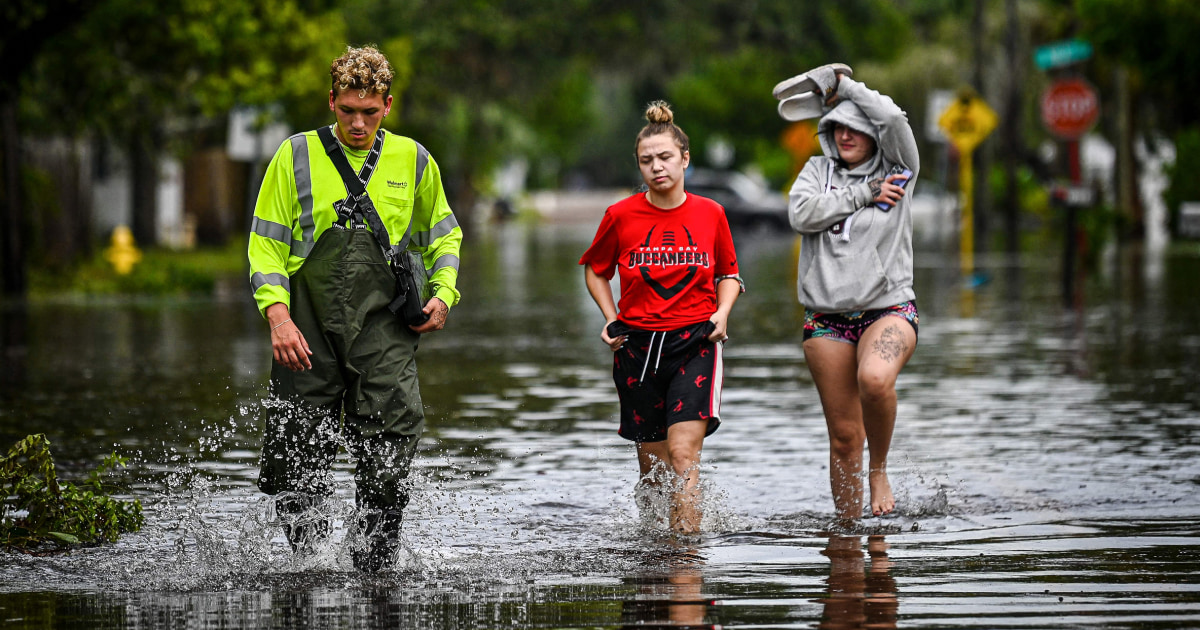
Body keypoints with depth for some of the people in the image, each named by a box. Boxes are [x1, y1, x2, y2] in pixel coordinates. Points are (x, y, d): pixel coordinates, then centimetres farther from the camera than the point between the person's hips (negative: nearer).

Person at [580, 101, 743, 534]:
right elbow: (595, 270, 16)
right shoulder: (620, 215, -1)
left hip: (695, 344, -1)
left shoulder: (710, 213, 1)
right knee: (652, 463, 7)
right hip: (638, 347, 1)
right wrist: (612, 320, 3)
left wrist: (721, 313, -1)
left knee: (683, 454, -17)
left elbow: (729, 274, 17)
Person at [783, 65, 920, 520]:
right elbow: (801, 213, -8)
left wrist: (841, 84, -2)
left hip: (888, 309, -2)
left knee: (875, 379, -34)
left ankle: (879, 470, -9)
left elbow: (893, 118, -13)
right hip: (827, 318, 2)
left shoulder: (896, 170, 5)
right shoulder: (818, 170, 12)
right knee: (844, 436, 1)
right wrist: (862, 194, -10)